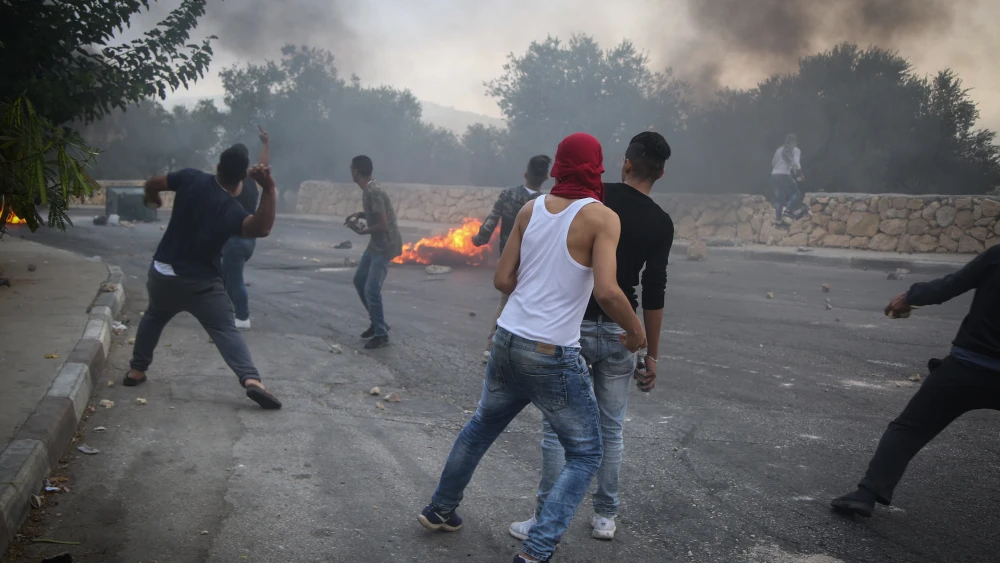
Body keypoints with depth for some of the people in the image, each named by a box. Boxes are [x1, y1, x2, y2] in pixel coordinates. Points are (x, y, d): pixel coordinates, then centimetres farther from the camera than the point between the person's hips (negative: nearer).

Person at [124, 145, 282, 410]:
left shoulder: (191, 178, -6)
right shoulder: (231, 209, -18)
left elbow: (152, 184, 6)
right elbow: (261, 229, -36)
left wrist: (152, 199, 29)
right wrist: (268, 190, -38)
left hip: (162, 272, 5)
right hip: (201, 282, -4)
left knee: (153, 317, 30)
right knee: (227, 331, -7)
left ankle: (136, 370, 36)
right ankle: (252, 380, -25)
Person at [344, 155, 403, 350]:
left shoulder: (373, 192, -23)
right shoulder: (368, 190, 8)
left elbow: (383, 225, -25)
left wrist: (361, 231, -11)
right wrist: (359, 214, 5)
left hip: (385, 246, -10)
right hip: (376, 245, 10)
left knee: (372, 290, -10)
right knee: (359, 280, 17)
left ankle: (381, 334, 1)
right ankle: (377, 322, 27)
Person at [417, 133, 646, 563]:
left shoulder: (530, 209, 4)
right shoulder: (601, 218, -12)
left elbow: (502, 279, 6)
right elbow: (606, 291, -23)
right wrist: (636, 331, -6)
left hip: (507, 341, 6)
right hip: (552, 356, -6)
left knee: (482, 425, 29)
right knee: (585, 455, 11)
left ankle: (440, 509, 45)